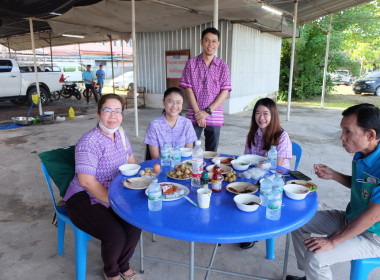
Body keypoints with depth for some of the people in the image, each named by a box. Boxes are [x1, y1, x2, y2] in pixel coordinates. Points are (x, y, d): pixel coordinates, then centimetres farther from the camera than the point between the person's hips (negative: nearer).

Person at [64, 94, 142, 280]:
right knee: (115, 235, -24)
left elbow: (131, 162, 16)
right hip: (83, 199, -6)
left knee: (135, 224, -16)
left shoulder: (120, 135, 4)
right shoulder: (88, 142, -20)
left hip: (111, 194, 6)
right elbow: (86, 181, -24)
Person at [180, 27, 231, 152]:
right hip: (194, 115, -1)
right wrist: (198, 113, -10)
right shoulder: (191, 63, 3)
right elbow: (188, 89, -2)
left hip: (215, 116, 1)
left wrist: (207, 111, -10)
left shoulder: (222, 66, 5)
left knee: (212, 152, 9)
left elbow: (224, 92, -2)